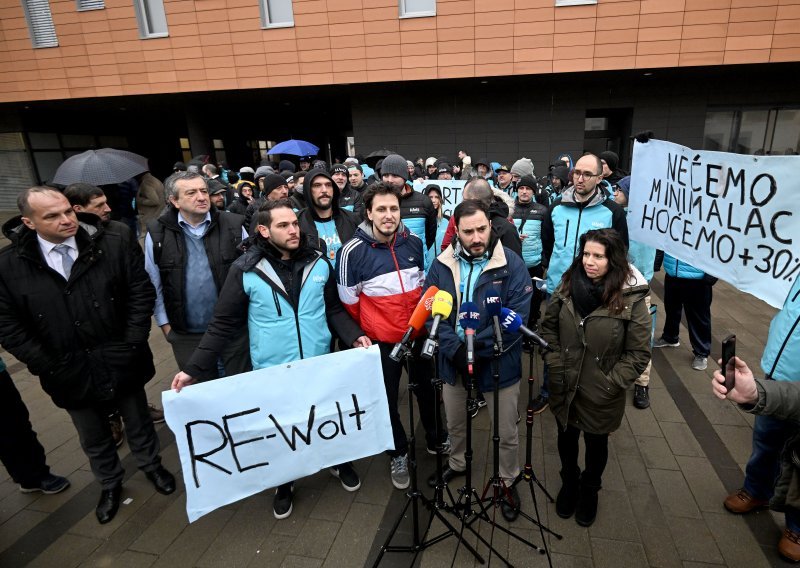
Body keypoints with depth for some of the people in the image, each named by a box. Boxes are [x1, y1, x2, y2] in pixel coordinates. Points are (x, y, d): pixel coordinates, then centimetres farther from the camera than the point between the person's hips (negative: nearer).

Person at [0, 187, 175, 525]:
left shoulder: (116, 241, -14)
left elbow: (141, 292, -10)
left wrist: (132, 345, -13)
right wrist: (47, 366, -9)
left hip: (121, 364, -1)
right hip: (70, 375, 1)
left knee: (138, 421, 22)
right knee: (93, 438, 23)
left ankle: (151, 465, 50)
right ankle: (110, 484, 49)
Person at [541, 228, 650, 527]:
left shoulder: (631, 299, -18)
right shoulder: (568, 287, -8)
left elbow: (639, 353, -11)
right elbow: (549, 327, 3)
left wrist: (611, 384, -15)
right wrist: (555, 365, -5)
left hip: (601, 396, -2)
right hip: (564, 388, 3)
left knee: (596, 443, 22)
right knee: (566, 437, 23)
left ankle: (589, 490, 51)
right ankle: (569, 483, 52)